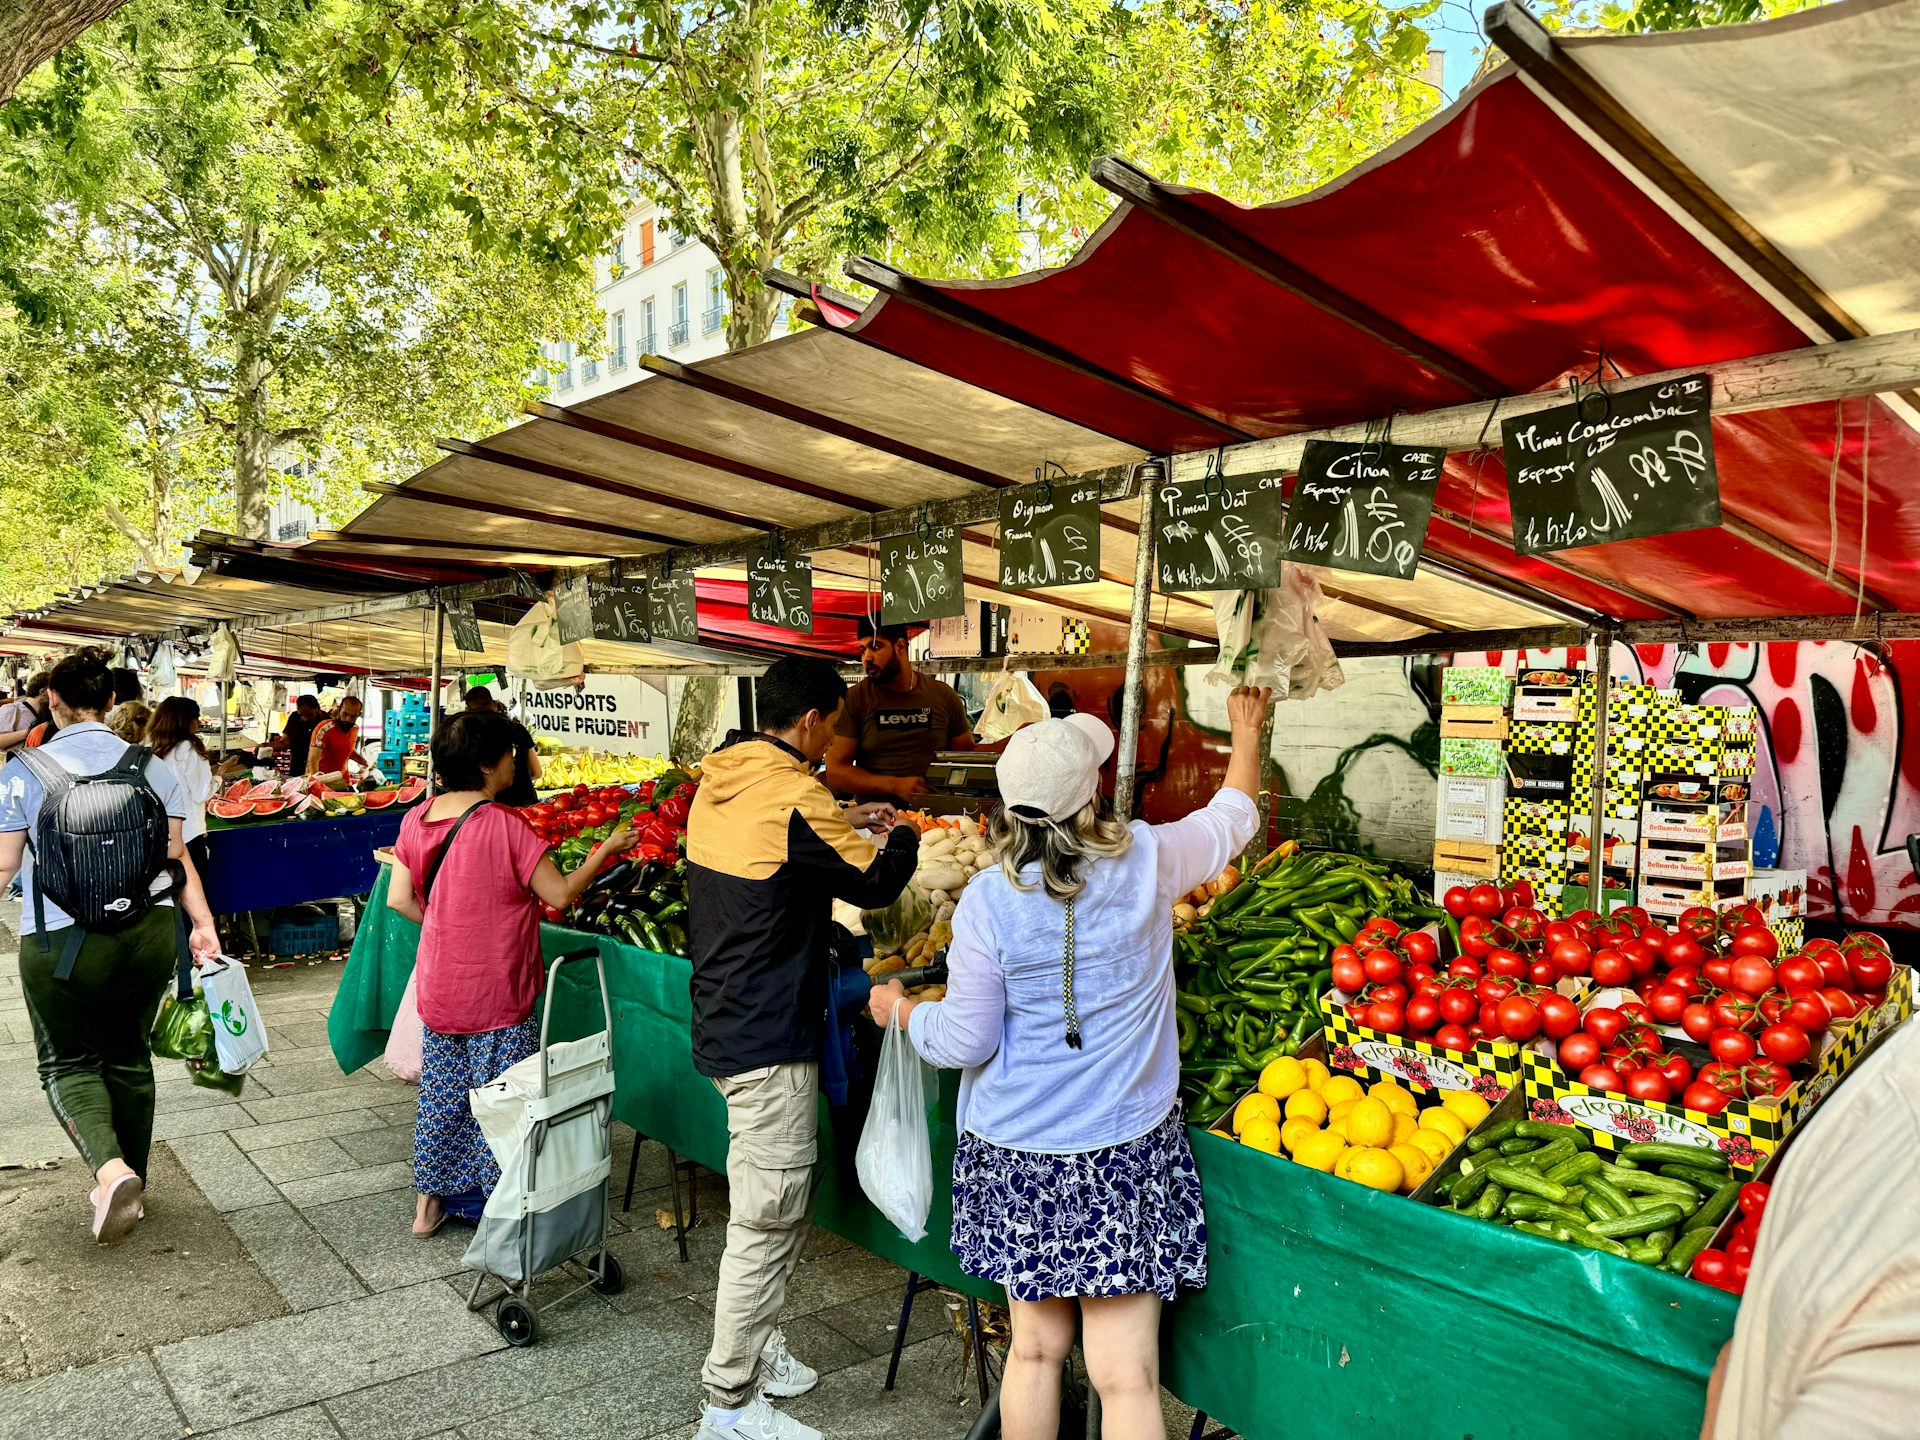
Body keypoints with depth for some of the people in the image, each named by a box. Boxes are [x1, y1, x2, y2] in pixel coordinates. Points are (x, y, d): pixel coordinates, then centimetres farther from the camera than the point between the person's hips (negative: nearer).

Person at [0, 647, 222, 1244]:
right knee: (129, 1055, 17)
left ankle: (111, 1169, -11)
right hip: (149, 933, 3)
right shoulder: (152, 766, -1)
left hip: (62, 942, -3)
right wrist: (203, 923, -2)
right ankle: (130, 1184, 28)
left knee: (68, 1061, 12)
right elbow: (176, 857, -3)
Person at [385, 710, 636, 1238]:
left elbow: (400, 899, 4)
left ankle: (429, 1203, 32)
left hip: (438, 990, 6)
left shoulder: (416, 820, -1)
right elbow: (560, 895, -16)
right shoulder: (504, 824, -20)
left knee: (440, 1094, 19)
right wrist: (607, 848, -4)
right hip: (498, 992, -6)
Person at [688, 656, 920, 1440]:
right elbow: (875, 882, -12)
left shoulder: (718, 782, 5)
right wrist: (902, 836, 8)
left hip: (723, 1022, 10)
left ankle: (757, 1349, 37)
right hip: (771, 1041, -10)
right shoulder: (793, 795, -21)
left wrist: (844, 823, 21)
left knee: (759, 1206, 22)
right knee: (768, 1221, 1)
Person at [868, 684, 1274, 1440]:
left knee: (1035, 1347, 17)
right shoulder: (1146, 859, -9)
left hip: (1017, 1152, 0)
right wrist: (1247, 731, 29)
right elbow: (1231, 820, 13)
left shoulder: (987, 900, -12)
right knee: (1126, 1374, 7)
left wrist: (898, 1010, 14)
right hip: (1125, 1151, 0)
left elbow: (965, 1042, -6)